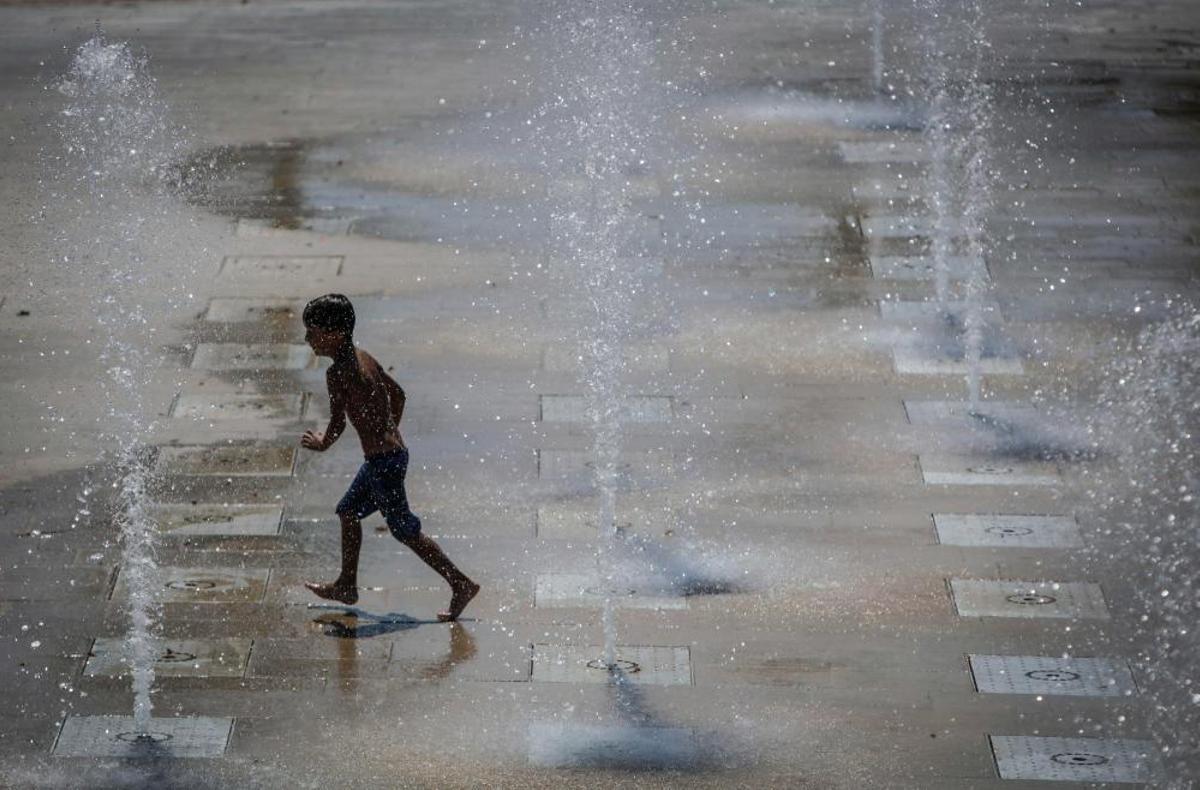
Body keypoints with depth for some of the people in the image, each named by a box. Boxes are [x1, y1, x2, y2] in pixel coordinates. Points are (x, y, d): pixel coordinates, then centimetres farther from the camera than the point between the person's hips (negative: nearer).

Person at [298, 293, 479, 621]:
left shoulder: (337, 373, -18)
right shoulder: (364, 358, 9)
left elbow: (339, 422, -19)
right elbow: (397, 393, 20)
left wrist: (322, 444, 1)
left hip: (382, 461, -10)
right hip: (395, 450, 10)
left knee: (406, 530, 0)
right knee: (349, 511, 23)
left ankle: (461, 584, 3)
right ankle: (347, 585, 33)